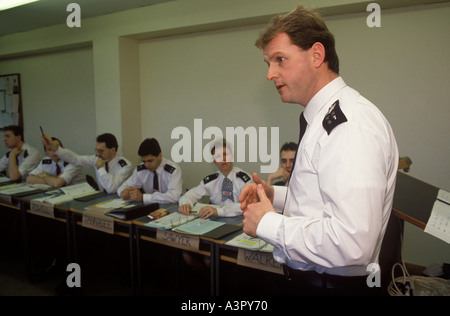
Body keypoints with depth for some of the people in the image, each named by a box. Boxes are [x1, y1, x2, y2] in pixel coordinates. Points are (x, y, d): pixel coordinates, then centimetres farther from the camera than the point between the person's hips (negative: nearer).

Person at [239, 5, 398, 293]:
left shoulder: (352, 122, -23)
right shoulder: (325, 118, 7)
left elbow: (351, 244, -31)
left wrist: (267, 223, -20)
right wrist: (276, 196, 3)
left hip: (330, 283, -8)